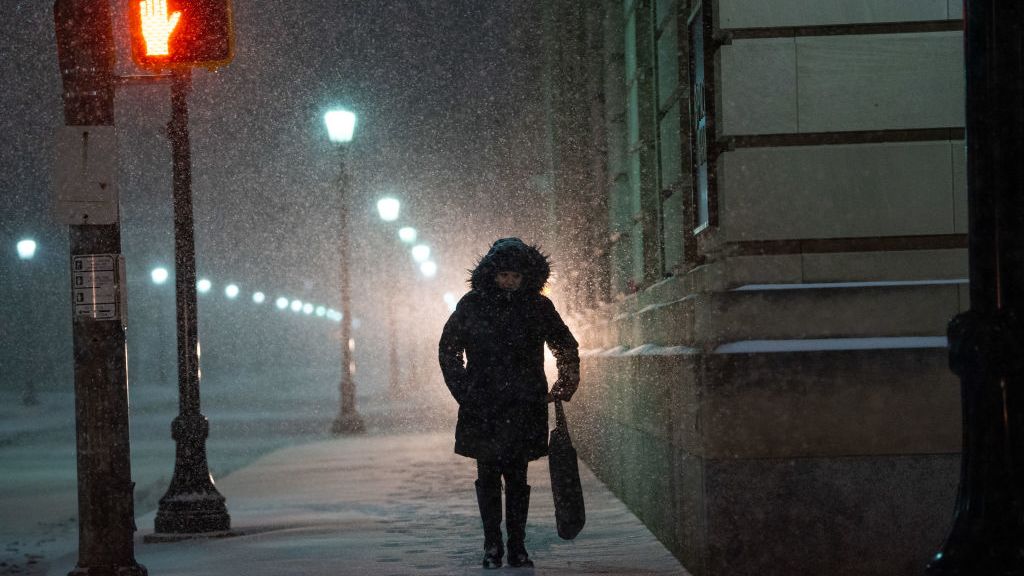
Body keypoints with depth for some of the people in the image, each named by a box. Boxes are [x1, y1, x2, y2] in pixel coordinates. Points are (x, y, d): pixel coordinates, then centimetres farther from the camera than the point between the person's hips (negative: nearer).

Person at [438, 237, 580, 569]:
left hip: (523, 407, 0)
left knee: (517, 478, 1)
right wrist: (464, 391, -1)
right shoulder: (473, 305, 0)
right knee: (488, 477, 1)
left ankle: (517, 547, 7)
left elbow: (566, 346, 16)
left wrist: (566, 383, 5)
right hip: (484, 408, 0)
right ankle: (492, 547, 7)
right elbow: (448, 349, 8)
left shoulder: (538, 306, 2)